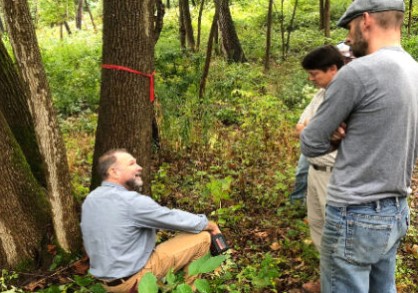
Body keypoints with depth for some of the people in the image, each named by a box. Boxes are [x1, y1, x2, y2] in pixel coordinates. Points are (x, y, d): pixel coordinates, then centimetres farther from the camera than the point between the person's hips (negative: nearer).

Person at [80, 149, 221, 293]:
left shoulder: (90, 200, 3)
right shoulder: (131, 201, -23)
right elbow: (176, 219, -15)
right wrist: (210, 224, 4)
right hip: (134, 278, -8)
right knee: (203, 237, -6)